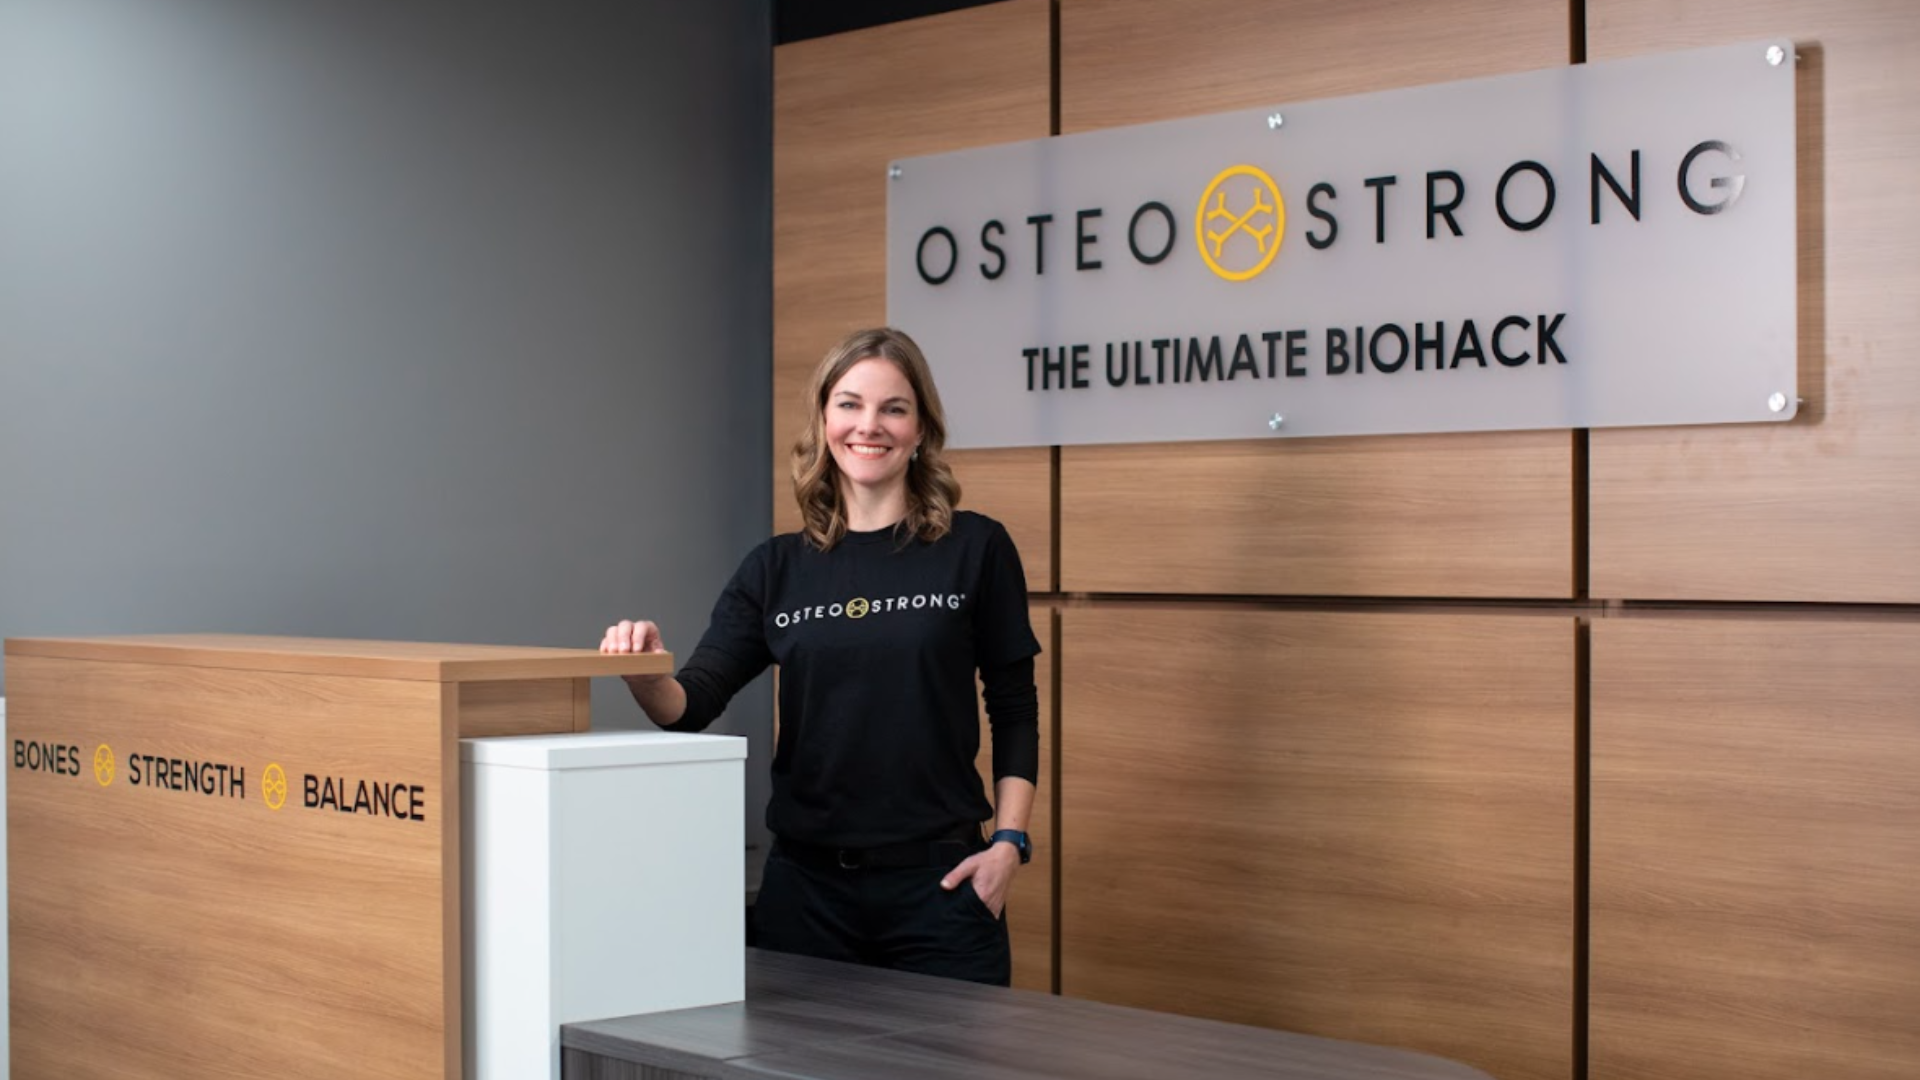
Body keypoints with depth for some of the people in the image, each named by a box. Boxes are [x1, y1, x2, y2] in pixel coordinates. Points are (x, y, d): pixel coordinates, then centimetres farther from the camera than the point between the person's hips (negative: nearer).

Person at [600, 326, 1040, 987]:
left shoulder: (976, 549, -1)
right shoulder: (776, 569, 6)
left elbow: (1014, 710, 3)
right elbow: (692, 705, -2)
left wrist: (1009, 842, -6)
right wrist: (645, 676, -23)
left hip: (939, 880, -2)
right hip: (806, 883, 2)